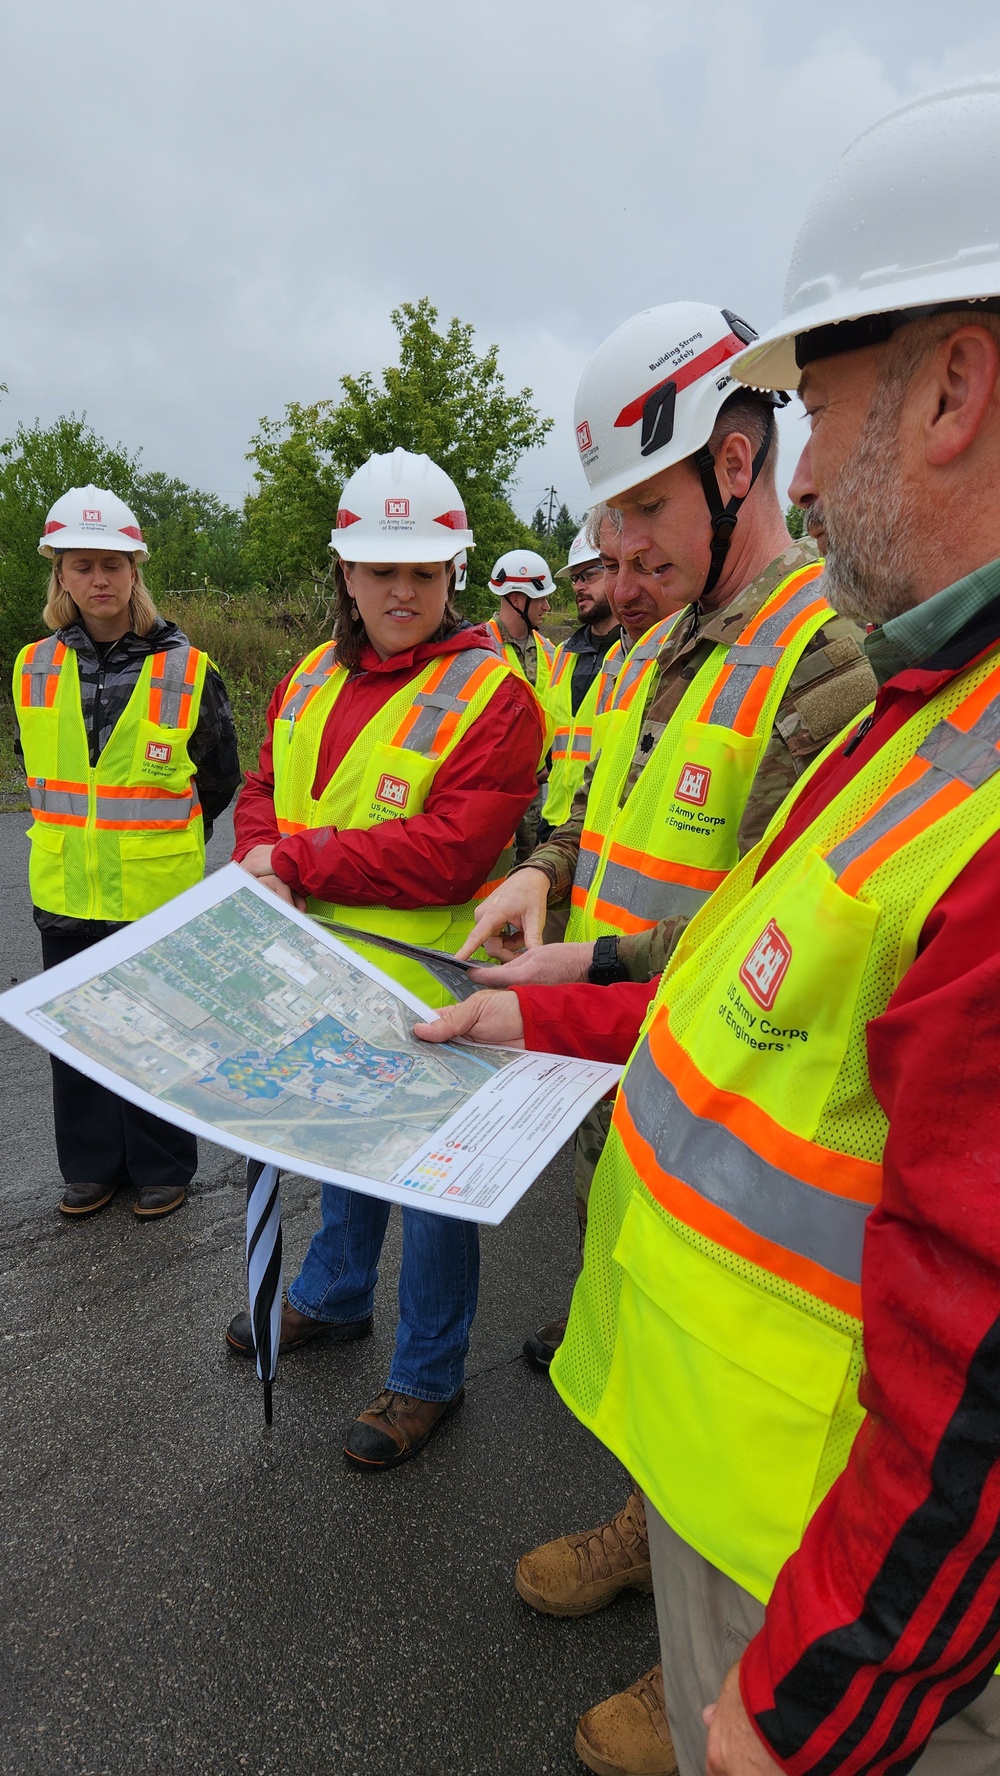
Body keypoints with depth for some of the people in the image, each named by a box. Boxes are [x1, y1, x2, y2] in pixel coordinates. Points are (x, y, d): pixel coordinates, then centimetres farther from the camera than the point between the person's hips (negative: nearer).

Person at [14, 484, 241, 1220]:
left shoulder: (186, 670, -8)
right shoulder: (35, 668, 3)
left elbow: (220, 780, 3)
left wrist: (163, 840, 8)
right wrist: (79, 832, 14)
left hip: (158, 892, -4)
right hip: (66, 891, 4)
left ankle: (163, 1168, 27)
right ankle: (92, 1166, 33)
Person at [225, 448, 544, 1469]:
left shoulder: (491, 695, -17)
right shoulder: (312, 677, 7)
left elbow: (448, 851, -25)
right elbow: (263, 792, 10)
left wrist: (297, 859, -21)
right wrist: (264, 863, -13)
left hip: (423, 989, -7)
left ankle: (428, 1375, 29)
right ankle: (332, 1298, 51)